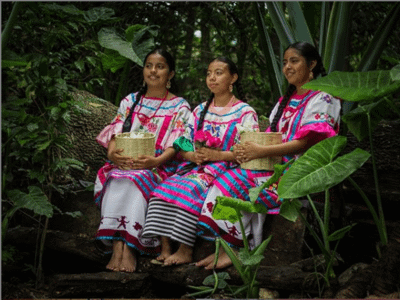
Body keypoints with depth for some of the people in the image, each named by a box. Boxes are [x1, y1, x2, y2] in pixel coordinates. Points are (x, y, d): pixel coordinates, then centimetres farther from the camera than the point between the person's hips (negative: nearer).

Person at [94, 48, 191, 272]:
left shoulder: (179, 107, 10)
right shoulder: (130, 101, 21)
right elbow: (116, 132, 11)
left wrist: (155, 161, -23)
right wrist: (112, 153, -13)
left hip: (160, 167, -3)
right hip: (124, 163, 3)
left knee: (136, 181, -36)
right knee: (116, 180, -33)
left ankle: (129, 248, -42)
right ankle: (118, 247, -44)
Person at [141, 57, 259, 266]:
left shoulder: (245, 113, 4)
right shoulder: (200, 110, 22)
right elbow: (183, 145, 18)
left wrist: (217, 155, -16)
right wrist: (192, 155, -5)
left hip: (224, 168, -5)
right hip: (194, 167, 5)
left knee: (189, 189, -35)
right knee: (164, 188, -25)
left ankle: (185, 251, -33)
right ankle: (165, 249, -31)